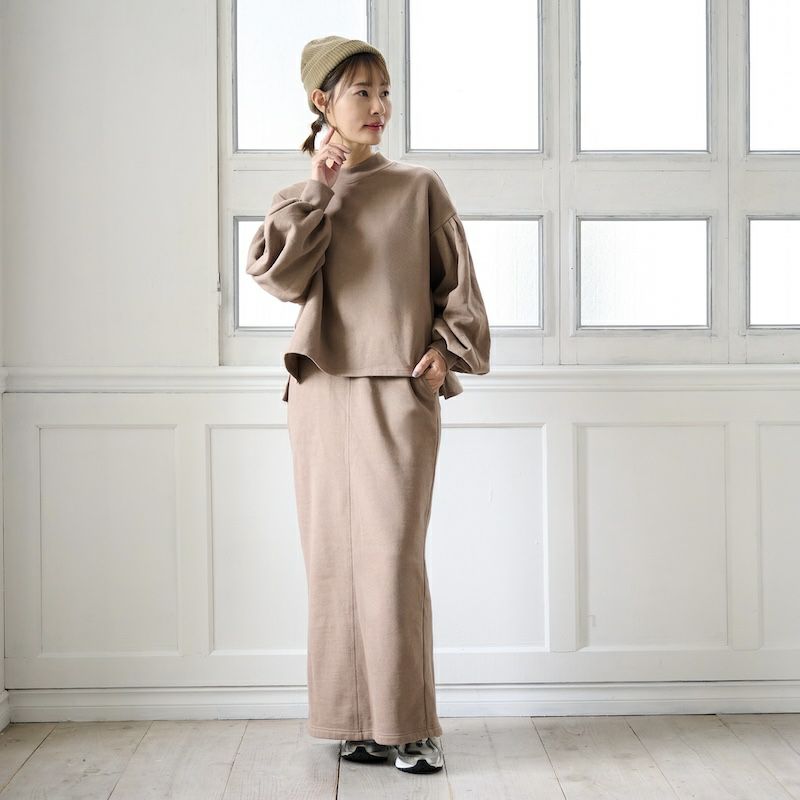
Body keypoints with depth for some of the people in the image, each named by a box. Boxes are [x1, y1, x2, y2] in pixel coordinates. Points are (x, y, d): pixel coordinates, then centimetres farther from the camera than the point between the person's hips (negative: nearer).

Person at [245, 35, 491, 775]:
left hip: (398, 390, -2)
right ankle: (357, 719, 13)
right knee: (334, 554, 3)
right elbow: (277, 276, -6)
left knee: (392, 553, -9)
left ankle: (411, 726, -1)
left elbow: (458, 283, 8)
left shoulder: (420, 188, 9)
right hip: (321, 390, 3)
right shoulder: (299, 201, 13)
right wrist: (320, 190, -3)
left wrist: (446, 351, -6)